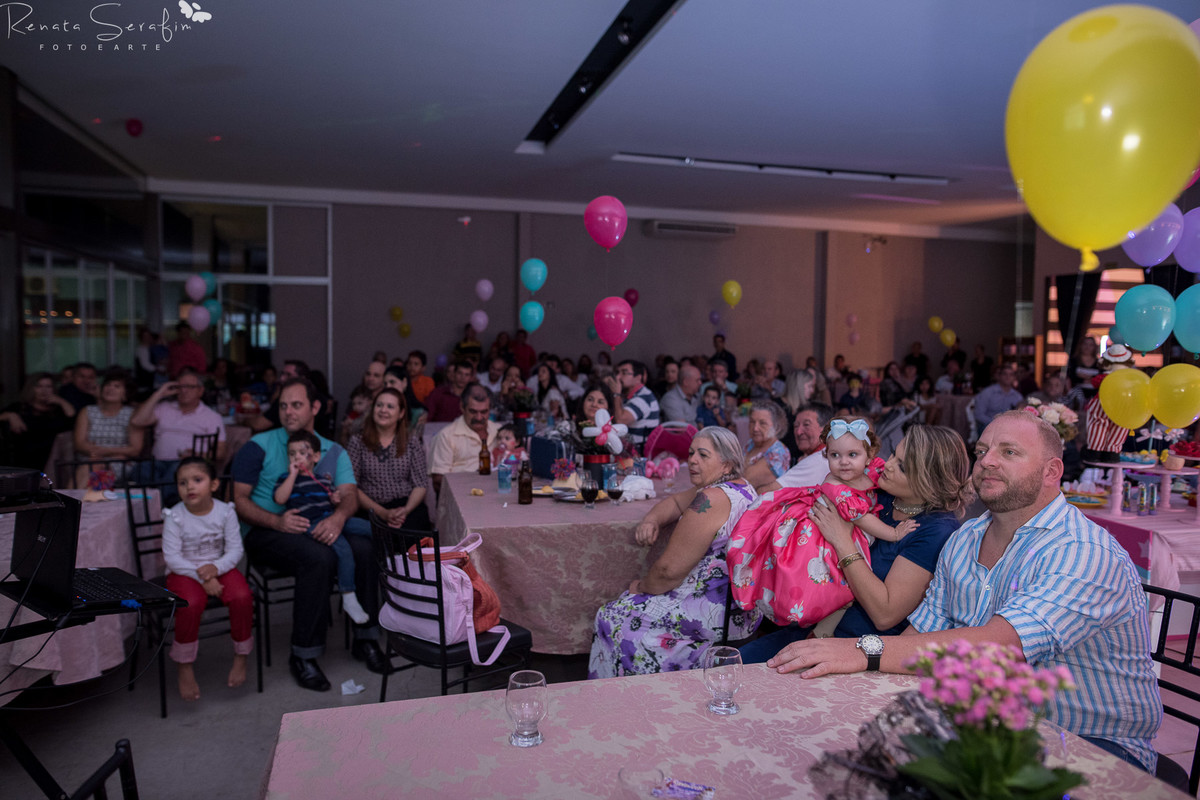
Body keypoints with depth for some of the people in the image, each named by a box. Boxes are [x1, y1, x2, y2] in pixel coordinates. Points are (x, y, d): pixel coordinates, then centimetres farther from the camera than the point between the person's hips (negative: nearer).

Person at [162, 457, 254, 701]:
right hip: (185, 572, -2)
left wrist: (215, 568, -25)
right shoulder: (175, 516, -10)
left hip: (218, 568, 2)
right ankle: (184, 668, -11)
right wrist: (201, 578, -22)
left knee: (242, 596, -25)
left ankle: (241, 658, -2)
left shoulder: (225, 512, -6)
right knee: (190, 604, -33)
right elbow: (172, 557, -13)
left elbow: (235, 550, -6)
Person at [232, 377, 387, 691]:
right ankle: (302, 656, -21)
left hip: (316, 528, 3)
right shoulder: (258, 447, 5)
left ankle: (365, 639, -11)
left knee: (364, 547, -26)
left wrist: (338, 517, -24)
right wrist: (277, 521, -21)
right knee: (319, 558, -34)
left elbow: (350, 494, 0)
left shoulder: (333, 451, 14)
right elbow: (239, 500, -3)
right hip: (265, 532, -3)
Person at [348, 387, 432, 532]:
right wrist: (382, 512, -12)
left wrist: (406, 510, -13)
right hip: (371, 511, -2)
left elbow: (421, 484, 7)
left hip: (408, 505, 2)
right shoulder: (357, 441, 9)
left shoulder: (412, 440, 13)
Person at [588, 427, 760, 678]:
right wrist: (650, 521, 1)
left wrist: (642, 586, -2)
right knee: (629, 601, 19)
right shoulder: (740, 488, 9)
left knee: (612, 617, -2)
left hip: (720, 614, -11)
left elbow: (669, 570, -22)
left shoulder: (712, 499, -23)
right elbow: (675, 501, 21)